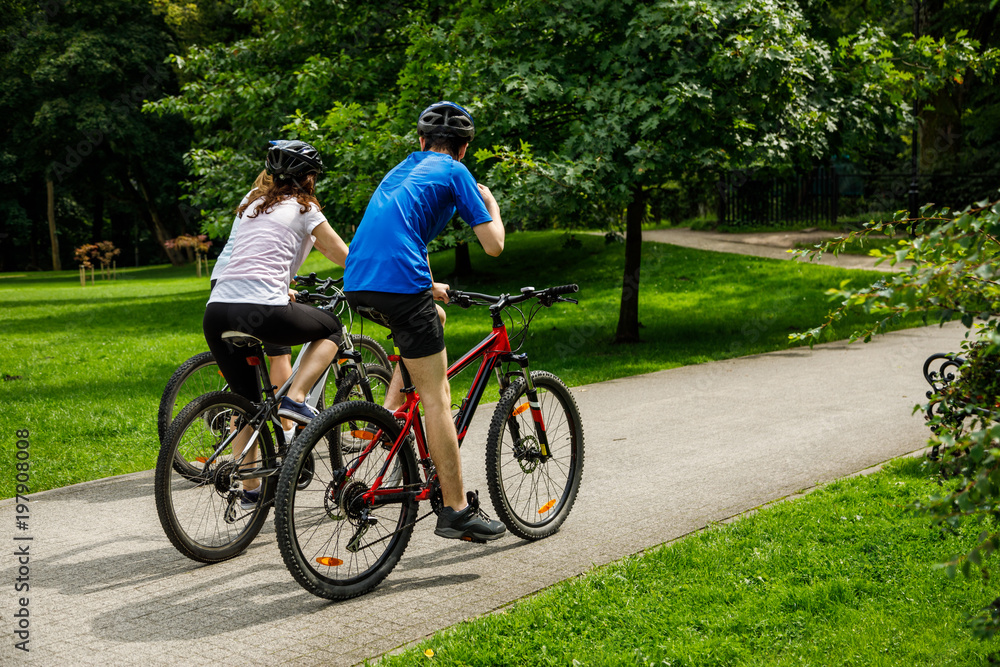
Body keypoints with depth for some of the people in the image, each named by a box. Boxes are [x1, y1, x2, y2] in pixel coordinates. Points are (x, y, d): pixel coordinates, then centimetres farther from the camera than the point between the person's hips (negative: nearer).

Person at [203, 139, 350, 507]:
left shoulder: (254, 203, 27)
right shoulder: (303, 208, 8)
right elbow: (345, 257, 11)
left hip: (216, 311, 7)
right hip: (261, 311, -6)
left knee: (245, 401, 19)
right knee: (332, 328, 20)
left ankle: (250, 487, 21)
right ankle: (294, 398, 2)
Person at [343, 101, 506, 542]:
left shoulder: (402, 170, 27)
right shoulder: (454, 172, 6)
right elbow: (493, 245, 3)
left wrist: (427, 287, 49)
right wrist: (492, 204, 23)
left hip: (357, 284, 7)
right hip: (399, 284, -7)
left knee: (434, 318, 33)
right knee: (436, 397, -2)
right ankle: (456, 509, 1)